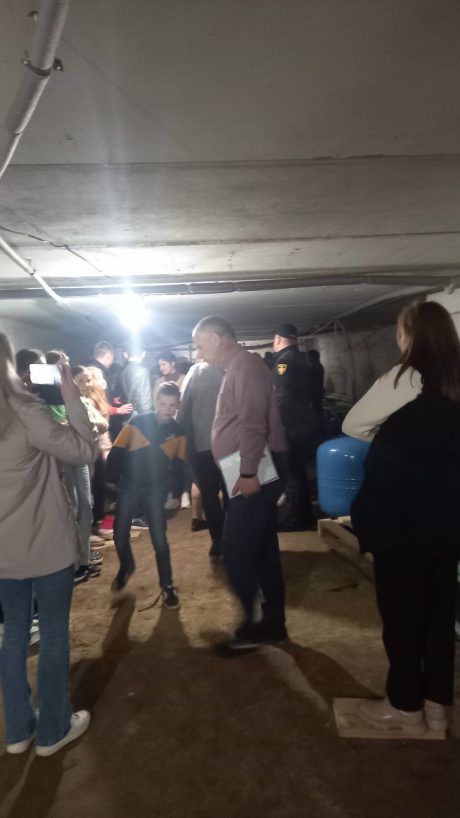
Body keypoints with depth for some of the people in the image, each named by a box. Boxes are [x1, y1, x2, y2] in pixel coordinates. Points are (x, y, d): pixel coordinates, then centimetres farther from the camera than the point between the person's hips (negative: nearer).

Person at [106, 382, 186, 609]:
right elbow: (116, 453, -3)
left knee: (159, 539, -1)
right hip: (129, 487, 0)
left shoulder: (178, 432, 1)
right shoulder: (137, 422, -6)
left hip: (156, 491, 0)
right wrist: (112, 481, -6)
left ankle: (167, 586, 15)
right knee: (120, 535, 6)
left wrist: (176, 494, 3)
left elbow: (179, 466, 6)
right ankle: (126, 567, 37)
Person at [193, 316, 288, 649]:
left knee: (238, 550, -5)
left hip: (255, 473, -10)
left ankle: (254, 624, 8)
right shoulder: (238, 368, 20)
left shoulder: (245, 365, -12)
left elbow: (253, 424, -23)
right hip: (254, 472, 10)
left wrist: (248, 472, -26)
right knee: (262, 549, 14)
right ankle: (273, 623, 23)